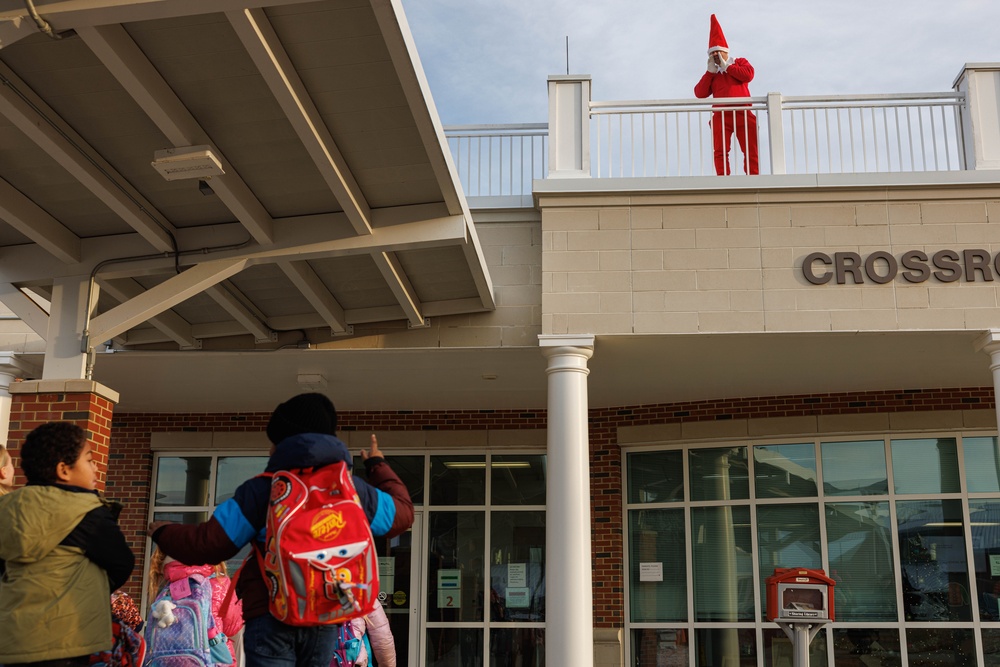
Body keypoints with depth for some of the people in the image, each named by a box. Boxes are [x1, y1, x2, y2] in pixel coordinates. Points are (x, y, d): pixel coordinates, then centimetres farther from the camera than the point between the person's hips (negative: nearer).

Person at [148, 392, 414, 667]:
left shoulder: (260, 490, -3)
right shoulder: (354, 490, 8)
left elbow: (208, 544, -1)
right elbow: (402, 513, 24)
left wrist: (163, 533, 20)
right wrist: (378, 466, 39)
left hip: (271, 617, -4)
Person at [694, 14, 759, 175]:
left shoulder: (740, 62, 18)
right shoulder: (711, 73, 23)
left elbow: (748, 75, -6)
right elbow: (700, 94, 8)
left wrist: (726, 67, 2)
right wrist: (710, 71, 5)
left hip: (743, 113, -2)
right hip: (721, 115, 2)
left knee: (751, 151, -6)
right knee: (720, 152, -8)